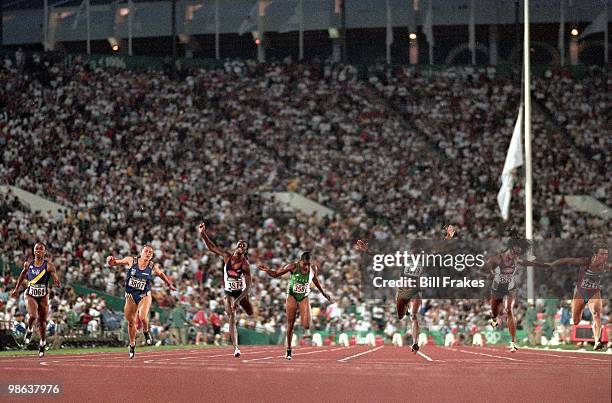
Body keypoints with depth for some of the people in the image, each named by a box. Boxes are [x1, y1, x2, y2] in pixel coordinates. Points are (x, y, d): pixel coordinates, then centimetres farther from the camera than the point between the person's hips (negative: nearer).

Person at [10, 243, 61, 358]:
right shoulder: (28, 265, -1)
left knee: (42, 321, 9)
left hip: (43, 296, 0)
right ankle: (29, 331, 7)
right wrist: (16, 289, 24)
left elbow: (56, 281, -11)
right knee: (33, 316, -26)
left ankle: (42, 344, 29)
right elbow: (22, 276, 18)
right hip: (30, 295, 0)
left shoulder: (49, 266, -8)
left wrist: (58, 284, -34)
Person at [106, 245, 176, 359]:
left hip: (144, 296, -2)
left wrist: (169, 284, 28)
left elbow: (161, 274, 14)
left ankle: (146, 332, 7)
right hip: (130, 296, 2)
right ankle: (132, 345, 31)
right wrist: (111, 261, -22)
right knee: (131, 322, 9)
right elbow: (114, 263, 2)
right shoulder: (131, 260, -8)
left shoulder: (153, 267, -8)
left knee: (142, 317, -27)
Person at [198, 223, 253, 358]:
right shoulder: (227, 257, -12)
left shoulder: (245, 264, -21)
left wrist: (238, 300, -30)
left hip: (241, 292, -1)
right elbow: (211, 247, -12)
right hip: (229, 293, 1)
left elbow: (248, 286, -23)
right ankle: (236, 348, -9)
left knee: (251, 313, 14)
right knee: (232, 319, -10)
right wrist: (203, 234, -25)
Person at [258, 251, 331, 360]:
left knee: (306, 326, -14)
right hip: (292, 296, -2)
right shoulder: (293, 267, -17)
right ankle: (288, 350, 11)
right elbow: (275, 274, -9)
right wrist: (267, 270, -29)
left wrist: (323, 293, 24)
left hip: (304, 298, 2)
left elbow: (315, 280, 13)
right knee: (290, 326, -1)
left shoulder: (313, 268, -9)